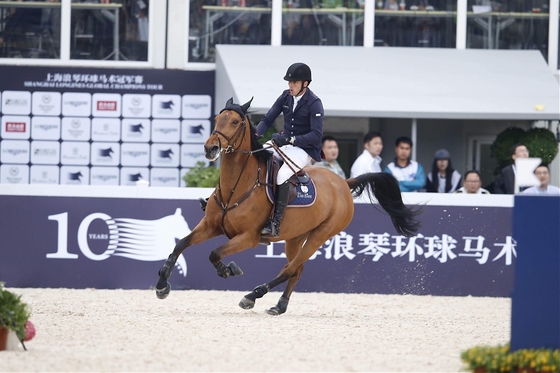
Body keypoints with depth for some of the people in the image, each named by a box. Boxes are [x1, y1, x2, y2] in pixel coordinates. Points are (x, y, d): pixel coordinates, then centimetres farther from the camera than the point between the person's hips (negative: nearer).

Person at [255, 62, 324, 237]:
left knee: (282, 176, -31)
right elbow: (268, 119, 6)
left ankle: (276, 223, -31)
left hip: (304, 149, -7)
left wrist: (289, 140, -33)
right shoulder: (286, 97, 4)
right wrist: (256, 135, -15)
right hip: (284, 144, 7)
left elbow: (316, 135, -23)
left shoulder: (314, 104, -15)